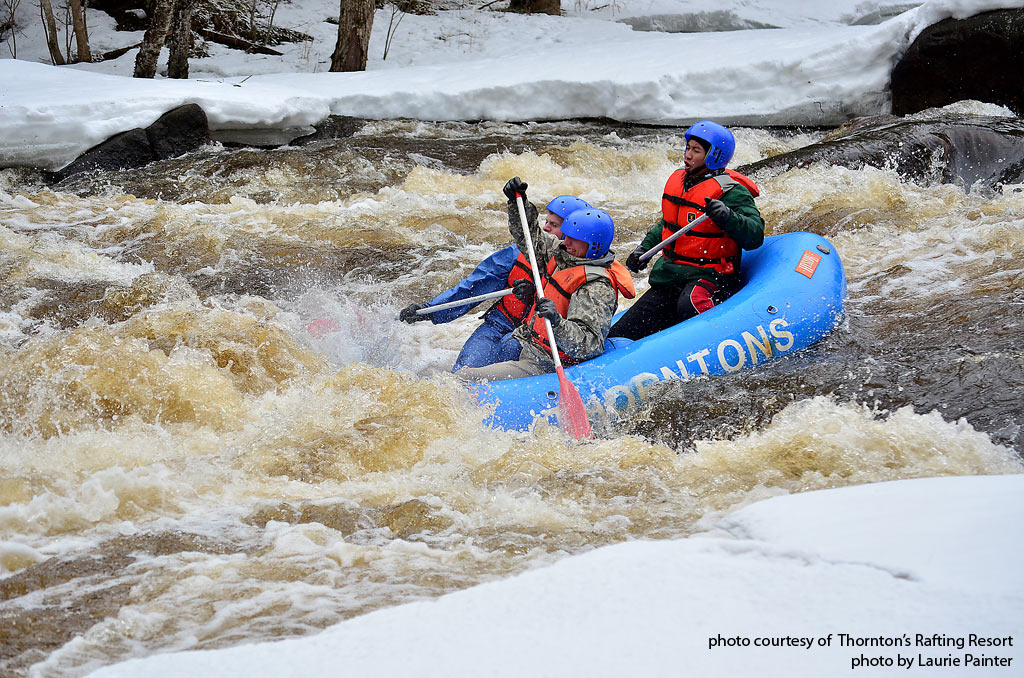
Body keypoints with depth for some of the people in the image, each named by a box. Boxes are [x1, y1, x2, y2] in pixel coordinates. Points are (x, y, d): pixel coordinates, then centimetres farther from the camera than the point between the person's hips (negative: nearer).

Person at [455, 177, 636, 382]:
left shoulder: (597, 288, -23)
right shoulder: (561, 254, 4)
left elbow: (589, 344, -32)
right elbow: (529, 238, 22)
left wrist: (558, 322, -46)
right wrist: (518, 201, 8)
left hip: (541, 366, -9)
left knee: (465, 380, -18)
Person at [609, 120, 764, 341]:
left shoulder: (731, 192, -13)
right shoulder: (678, 180, 11)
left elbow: (756, 235, -24)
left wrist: (727, 217, -39)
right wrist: (645, 248, 18)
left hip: (710, 279, -7)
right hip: (668, 279, 7)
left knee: (689, 305, -42)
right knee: (621, 335, 0)